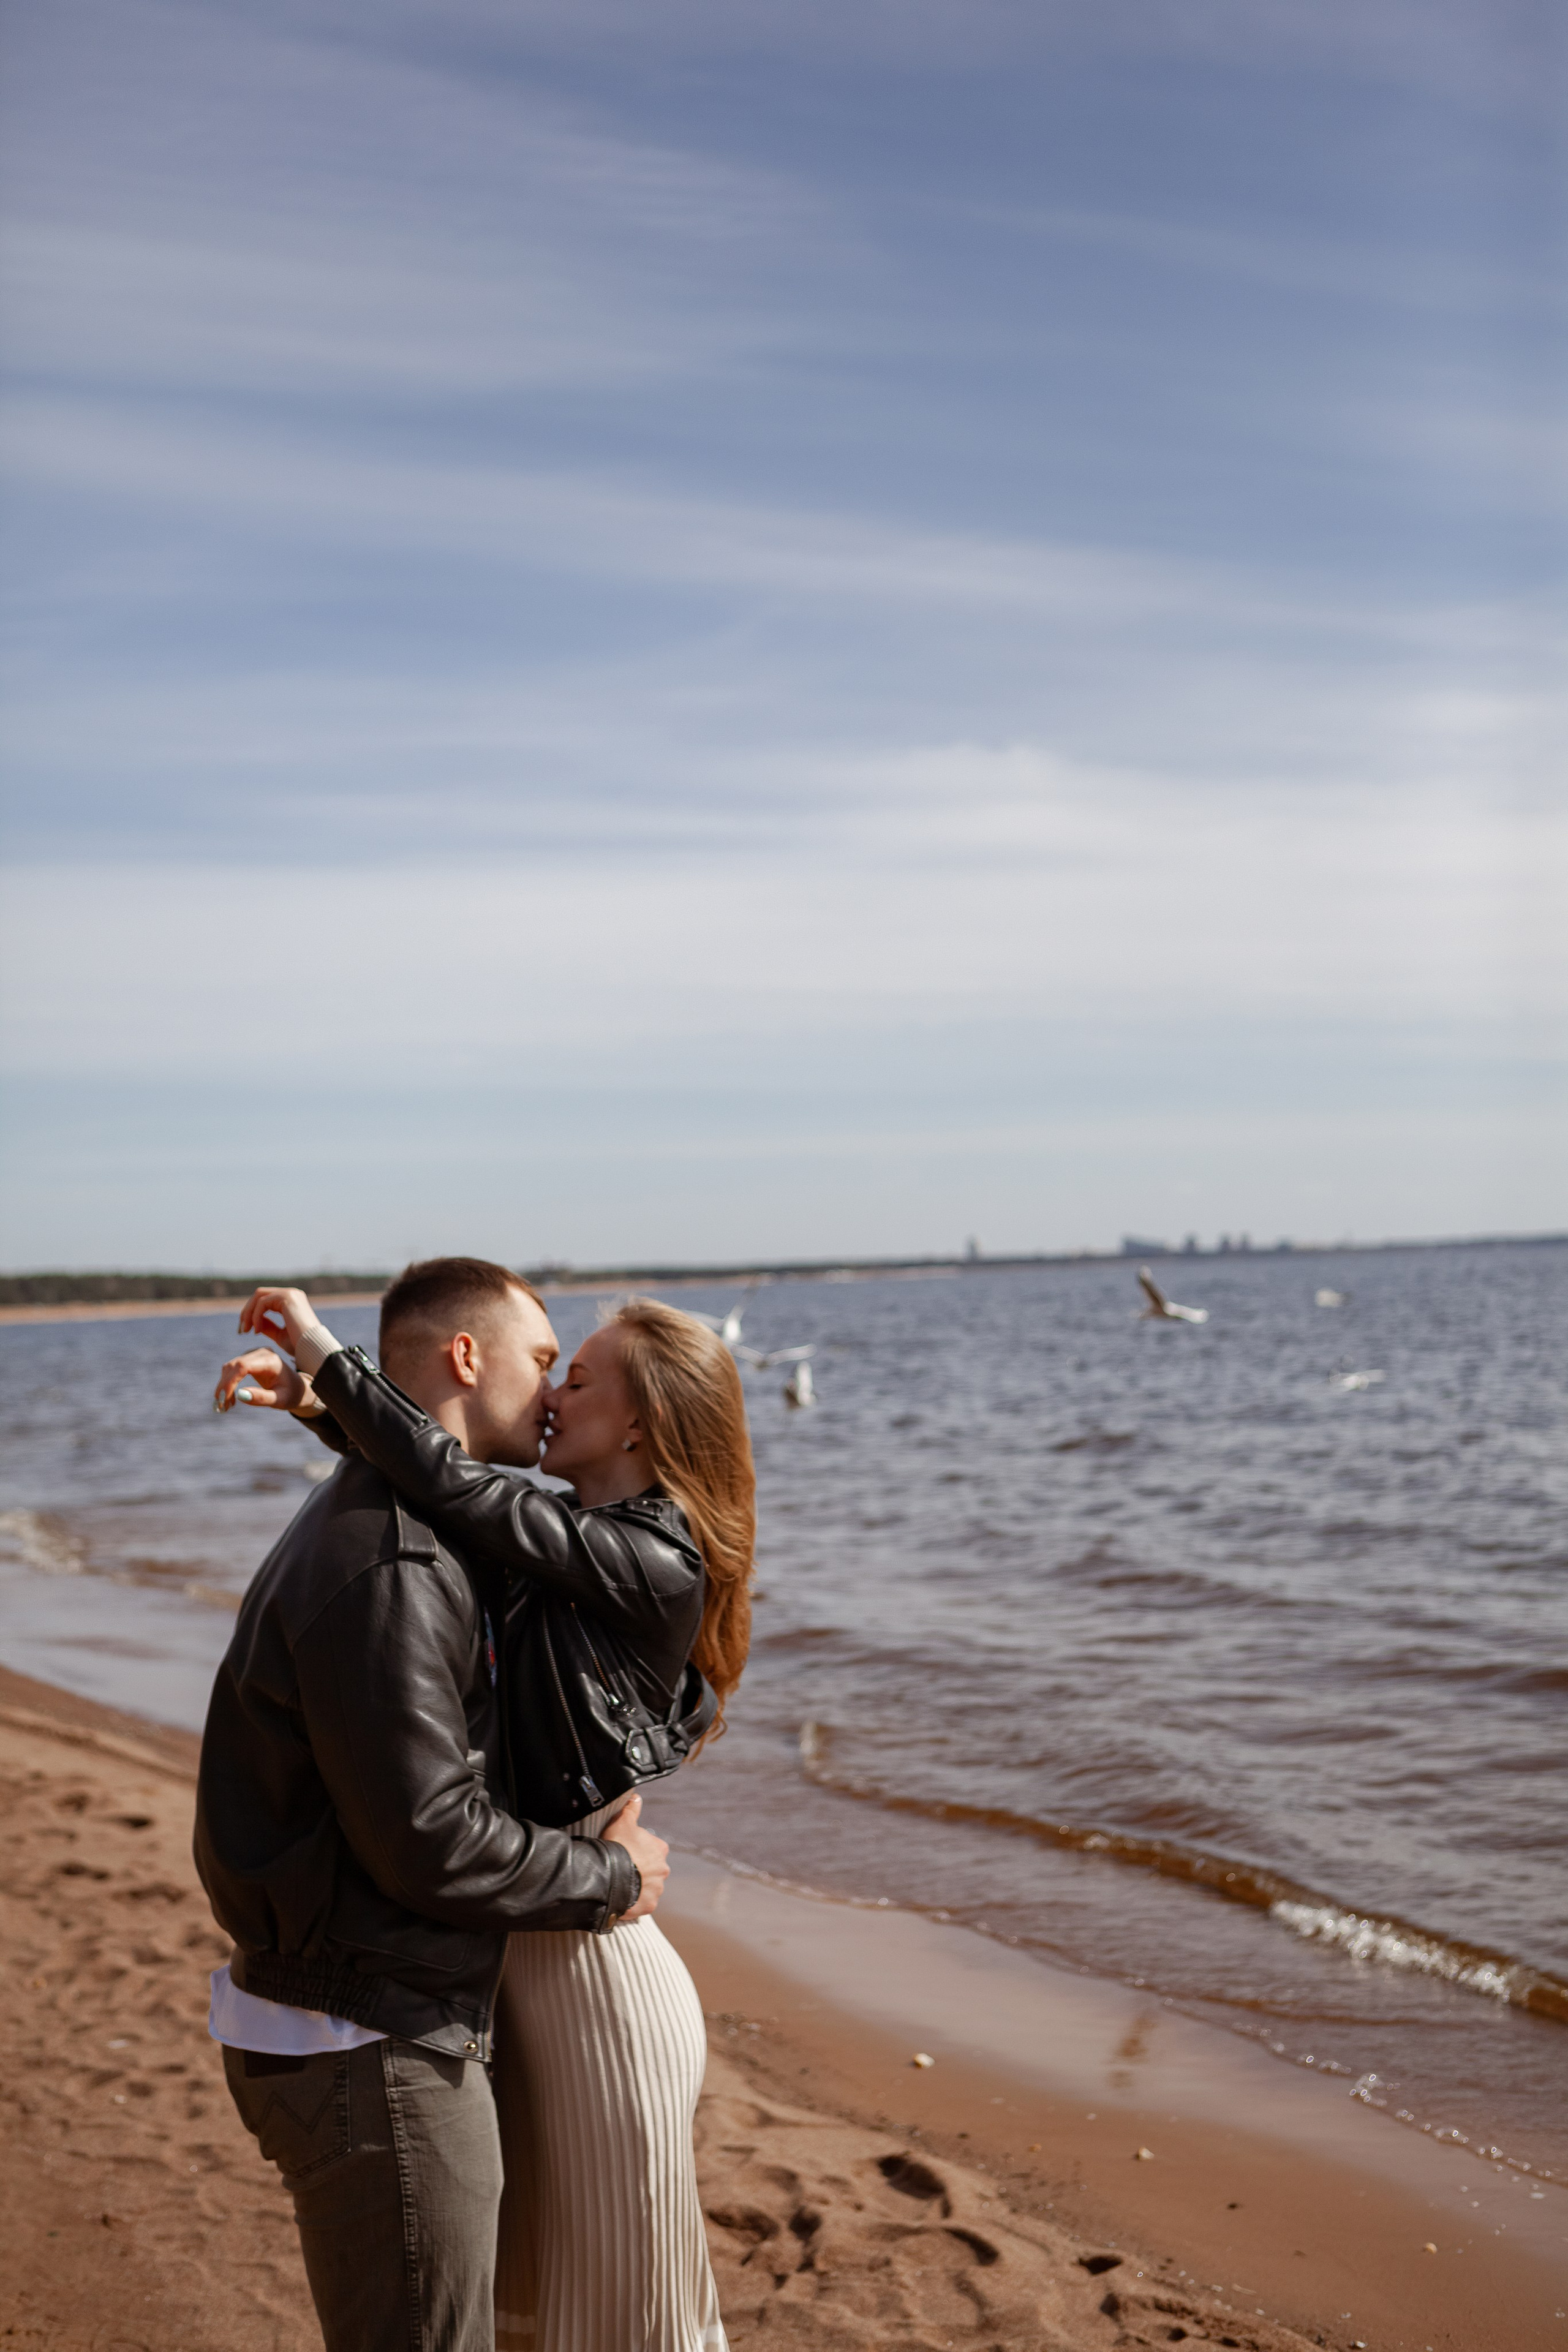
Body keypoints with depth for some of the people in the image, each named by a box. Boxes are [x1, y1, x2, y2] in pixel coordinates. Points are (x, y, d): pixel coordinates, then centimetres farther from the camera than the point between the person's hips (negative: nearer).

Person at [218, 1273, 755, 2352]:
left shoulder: (653, 1569, -22)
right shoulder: (588, 1542, 4)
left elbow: (457, 1489, -29)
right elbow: (459, 1495, 17)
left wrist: (325, 1349, -20)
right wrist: (319, 1405, 3)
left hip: (596, 1970, -9)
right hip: (527, 1950, 9)